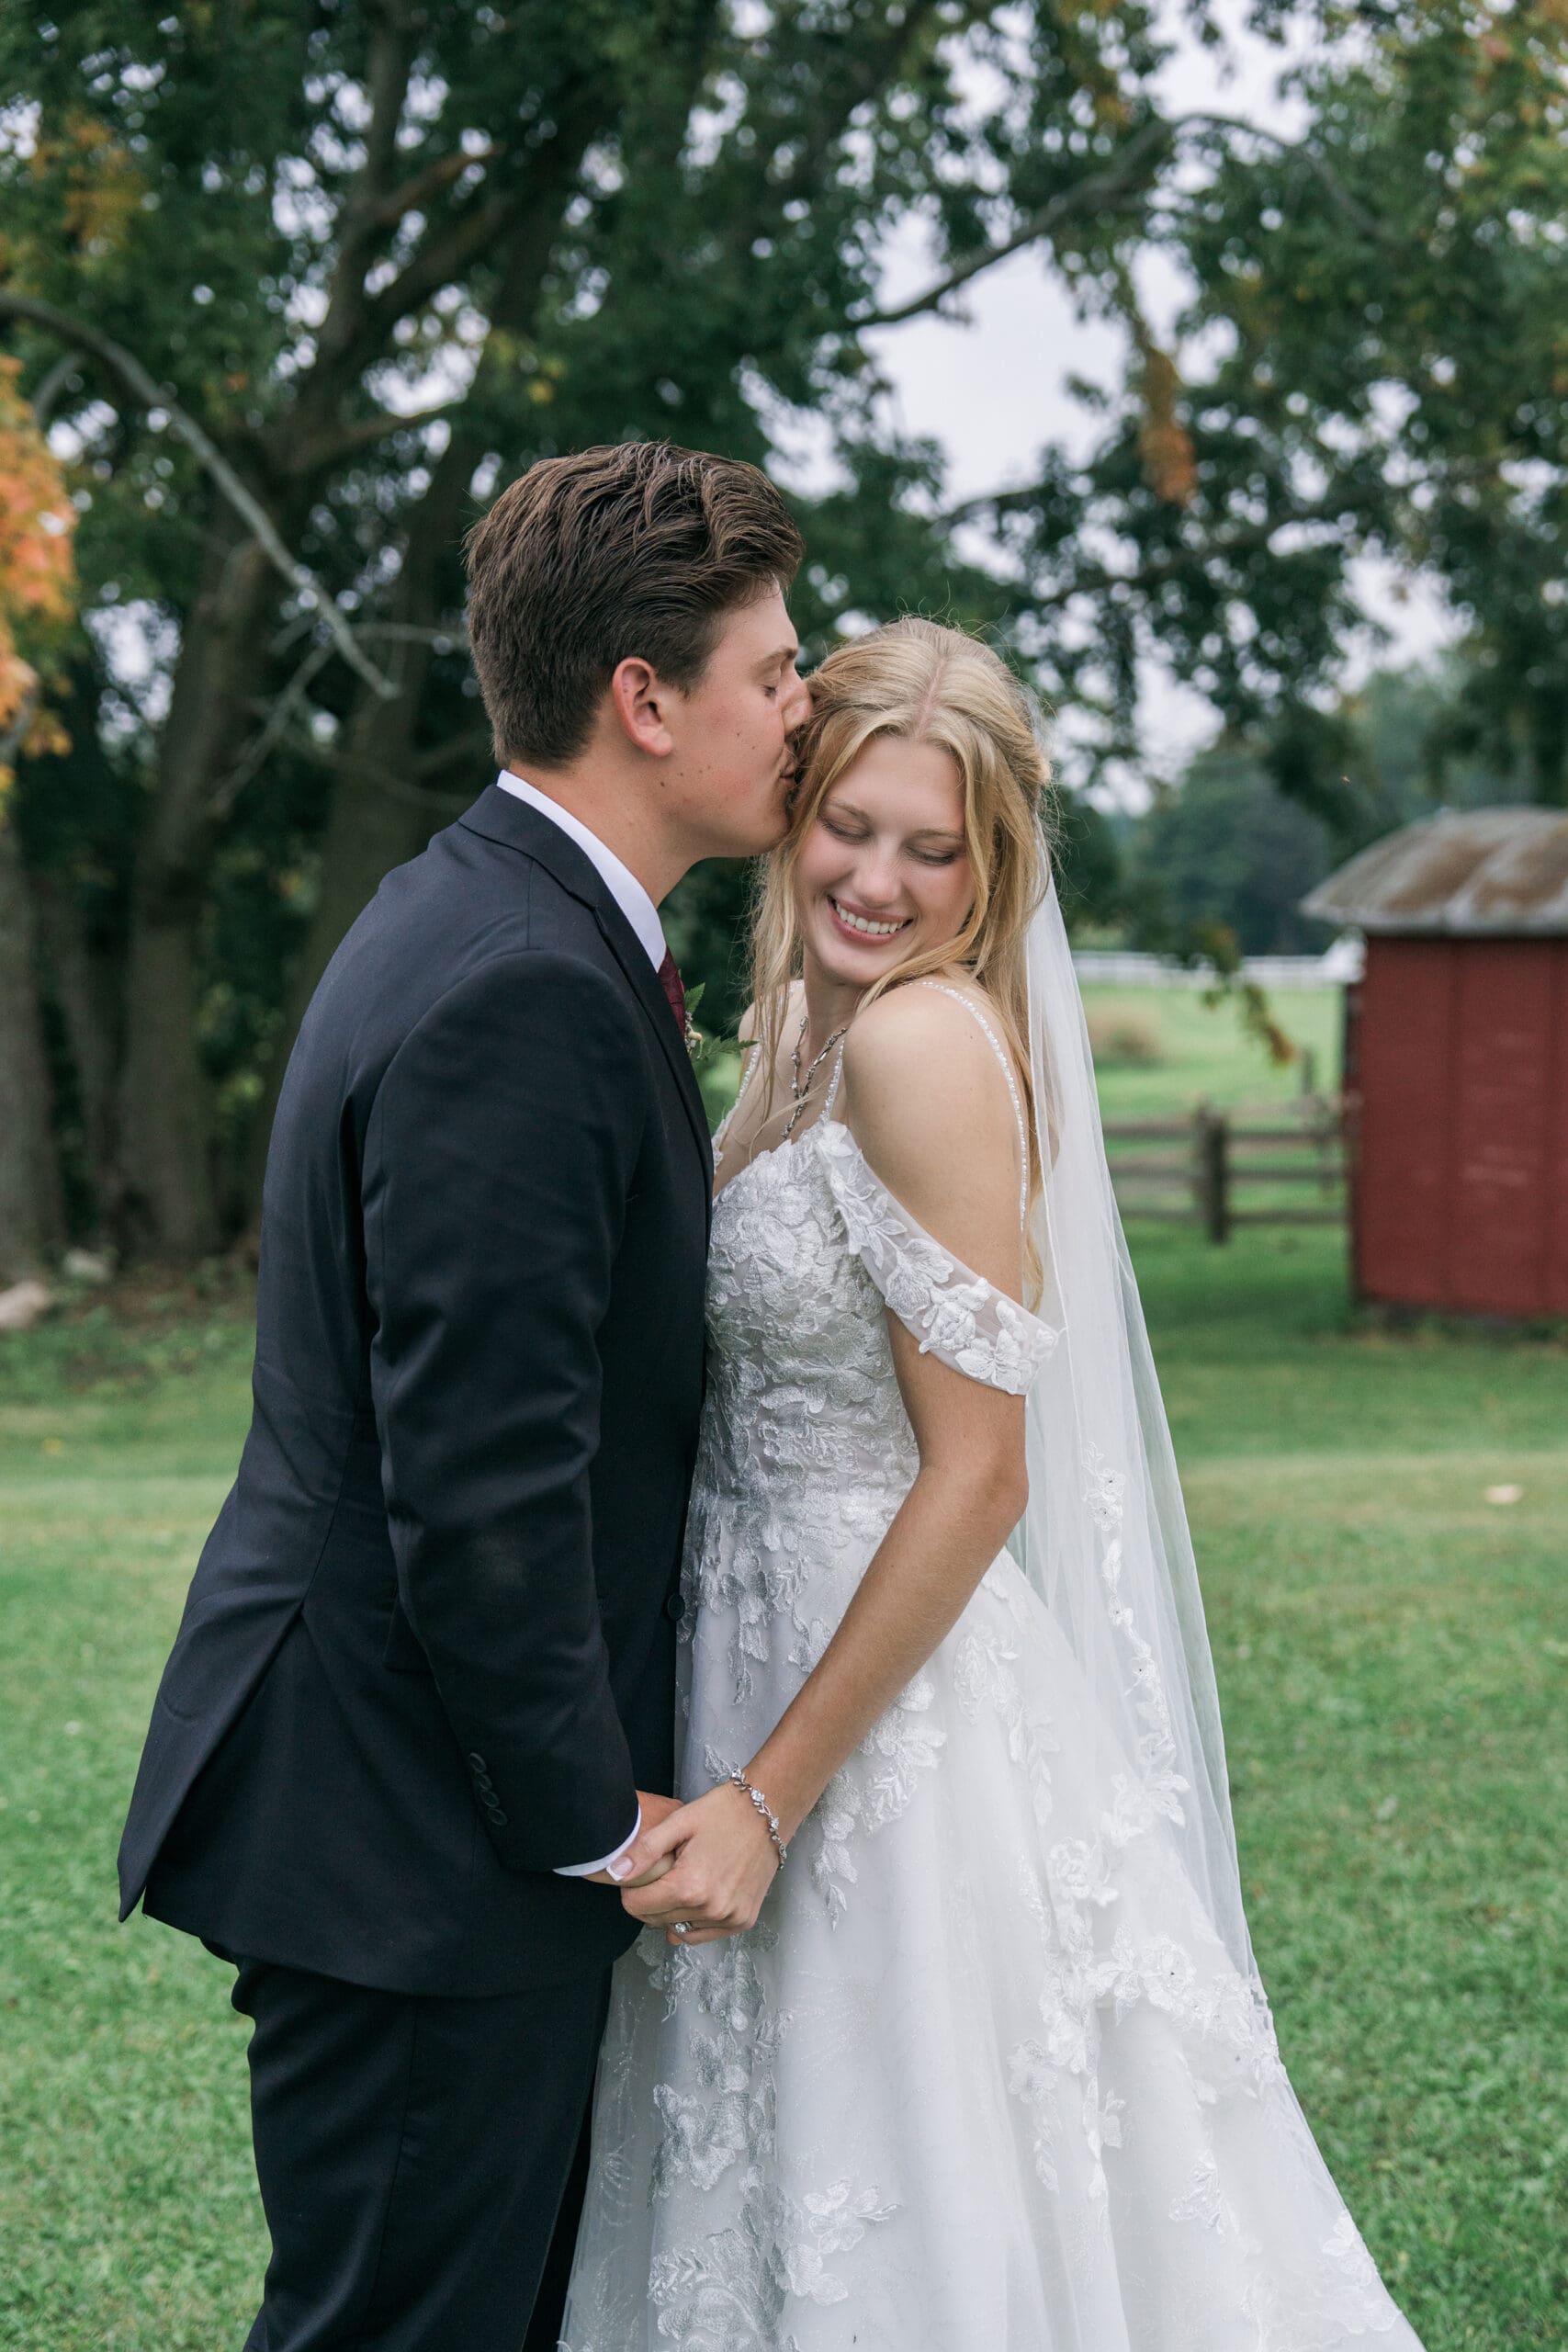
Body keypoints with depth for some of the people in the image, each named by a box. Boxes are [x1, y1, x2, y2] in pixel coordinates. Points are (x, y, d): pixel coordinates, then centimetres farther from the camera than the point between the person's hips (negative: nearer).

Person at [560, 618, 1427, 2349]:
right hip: (784, 1641, 9)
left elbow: (979, 1476, -21)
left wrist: (768, 1798, -19)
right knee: (792, 2198, 20)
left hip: (891, 1707, -9)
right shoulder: (812, 1027, 9)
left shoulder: (925, 1040, -19)